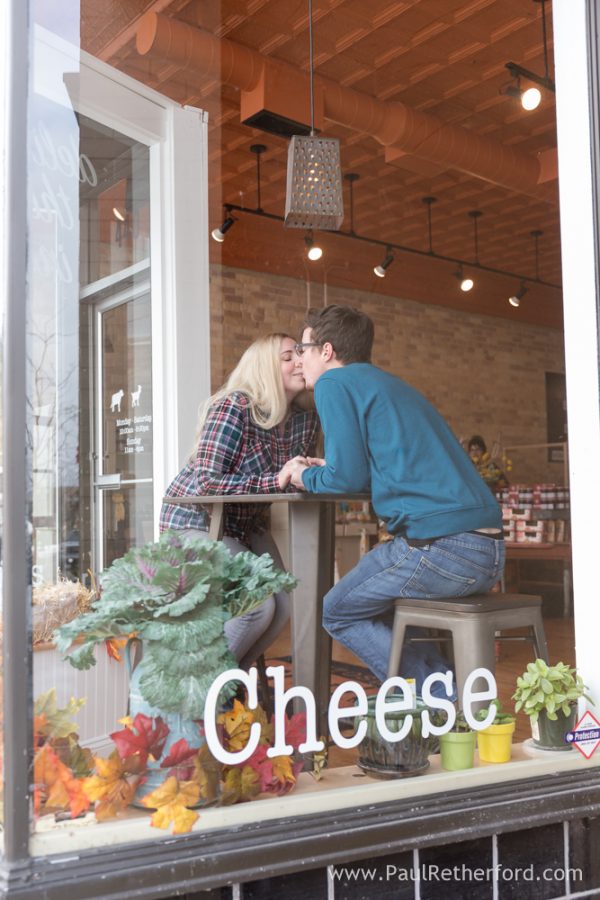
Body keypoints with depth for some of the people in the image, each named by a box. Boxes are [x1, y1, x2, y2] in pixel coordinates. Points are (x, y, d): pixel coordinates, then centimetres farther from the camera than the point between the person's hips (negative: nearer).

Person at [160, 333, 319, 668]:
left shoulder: (307, 420, -4)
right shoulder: (234, 407, -24)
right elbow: (207, 482, -29)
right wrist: (276, 481, -35)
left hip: (246, 524, 8)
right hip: (197, 519, -7)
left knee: (283, 605, -2)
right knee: (255, 606, -19)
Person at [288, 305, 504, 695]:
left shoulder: (335, 382, 0)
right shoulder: (393, 384, 25)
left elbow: (349, 477, -5)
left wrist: (307, 477, 15)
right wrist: (324, 471, 30)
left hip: (441, 545, -9)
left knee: (337, 612, 11)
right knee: (380, 603, 28)